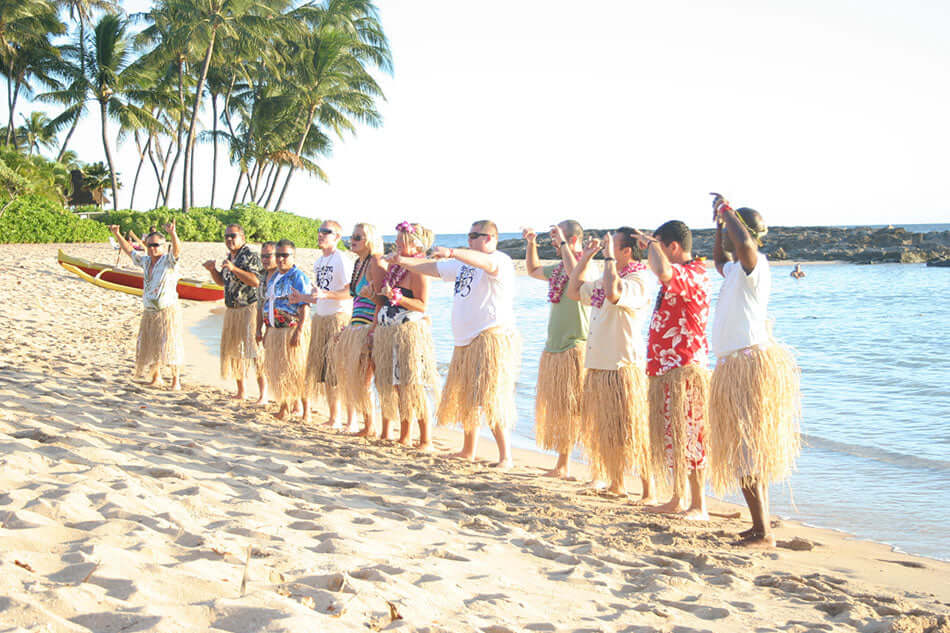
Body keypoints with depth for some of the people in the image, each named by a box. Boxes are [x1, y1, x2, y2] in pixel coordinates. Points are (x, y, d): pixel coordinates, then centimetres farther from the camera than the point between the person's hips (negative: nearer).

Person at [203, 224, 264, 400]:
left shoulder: (250, 256, -11)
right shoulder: (229, 258, 15)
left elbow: (256, 281, -23)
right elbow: (222, 281, 26)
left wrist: (234, 269, -27)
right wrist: (213, 270, 8)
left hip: (249, 309, -9)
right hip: (232, 310, 9)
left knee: (253, 352, -12)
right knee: (231, 351, 11)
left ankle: (263, 394, -8)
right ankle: (241, 392, 21)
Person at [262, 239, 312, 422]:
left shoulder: (298, 277, -8)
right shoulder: (273, 277, 17)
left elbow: (304, 306, -15)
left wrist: (299, 331, -22)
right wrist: (267, 331, 18)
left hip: (292, 330, -8)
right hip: (275, 331, 8)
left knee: (297, 370, -6)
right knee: (275, 370, 10)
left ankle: (306, 409, 1)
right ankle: (284, 406, 21)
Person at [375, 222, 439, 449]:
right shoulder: (394, 267, 17)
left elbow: (422, 305, -17)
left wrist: (397, 297, -25)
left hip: (410, 332, -9)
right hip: (388, 332, 9)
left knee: (413, 387, -9)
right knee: (394, 386, 10)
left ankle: (426, 440, -4)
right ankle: (405, 436, 19)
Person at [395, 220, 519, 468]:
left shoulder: (501, 261, -9)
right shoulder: (464, 264, 18)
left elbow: (487, 263, -32)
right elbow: (431, 268, 25)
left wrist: (451, 253, -44)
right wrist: (403, 261, 15)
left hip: (491, 339, -9)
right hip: (466, 342, 9)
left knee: (489, 401, -13)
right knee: (465, 398, 16)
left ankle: (505, 456, -7)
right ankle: (468, 451, 29)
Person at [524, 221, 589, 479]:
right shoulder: (557, 268, 15)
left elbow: (576, 275, -36)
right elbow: (533, 270, 35)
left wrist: (562, 243, -25)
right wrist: (531, 243, 22)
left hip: (576, 347, -9)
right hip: (553, 348, 9)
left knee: (579, 413, -10)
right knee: (557, 410, 14)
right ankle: (562, 466, 25)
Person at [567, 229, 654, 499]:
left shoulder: (637, 281, -13)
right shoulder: (606, 279, 16)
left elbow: (614, 294, -34)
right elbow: (574, 291, 26)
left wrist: (608, 257, -22)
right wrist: (586, 257, 18)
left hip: (623, 367, -9)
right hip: (597, 366, 9)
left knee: (631, 434, -6)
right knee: (603, 432, 15)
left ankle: (649, 491, 2)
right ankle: (616, 484, 27)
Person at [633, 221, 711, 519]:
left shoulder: (694, 274, -16)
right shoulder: (679, 275, 16)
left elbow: (662, 271, -37)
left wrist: (651, 244, -22)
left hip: (684, 370, -11)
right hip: (666, 370, 11)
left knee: (687, 438, -6)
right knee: (672, 438, 15)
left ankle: (698, 506, 0)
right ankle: (678, 500, 25)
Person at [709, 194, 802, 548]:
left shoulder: (753, 264, -12)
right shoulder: (734, 268, 15)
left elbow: (745, 243, -36)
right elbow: (718, 258, 39)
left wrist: (727, 210, -19)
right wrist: (720, 220, 27)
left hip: (750, 363, -10)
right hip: (734, 366, 10)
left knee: (747, 452, -10)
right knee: (744, 451, 14)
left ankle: (763, 533, -7)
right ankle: (760, 527, 22)